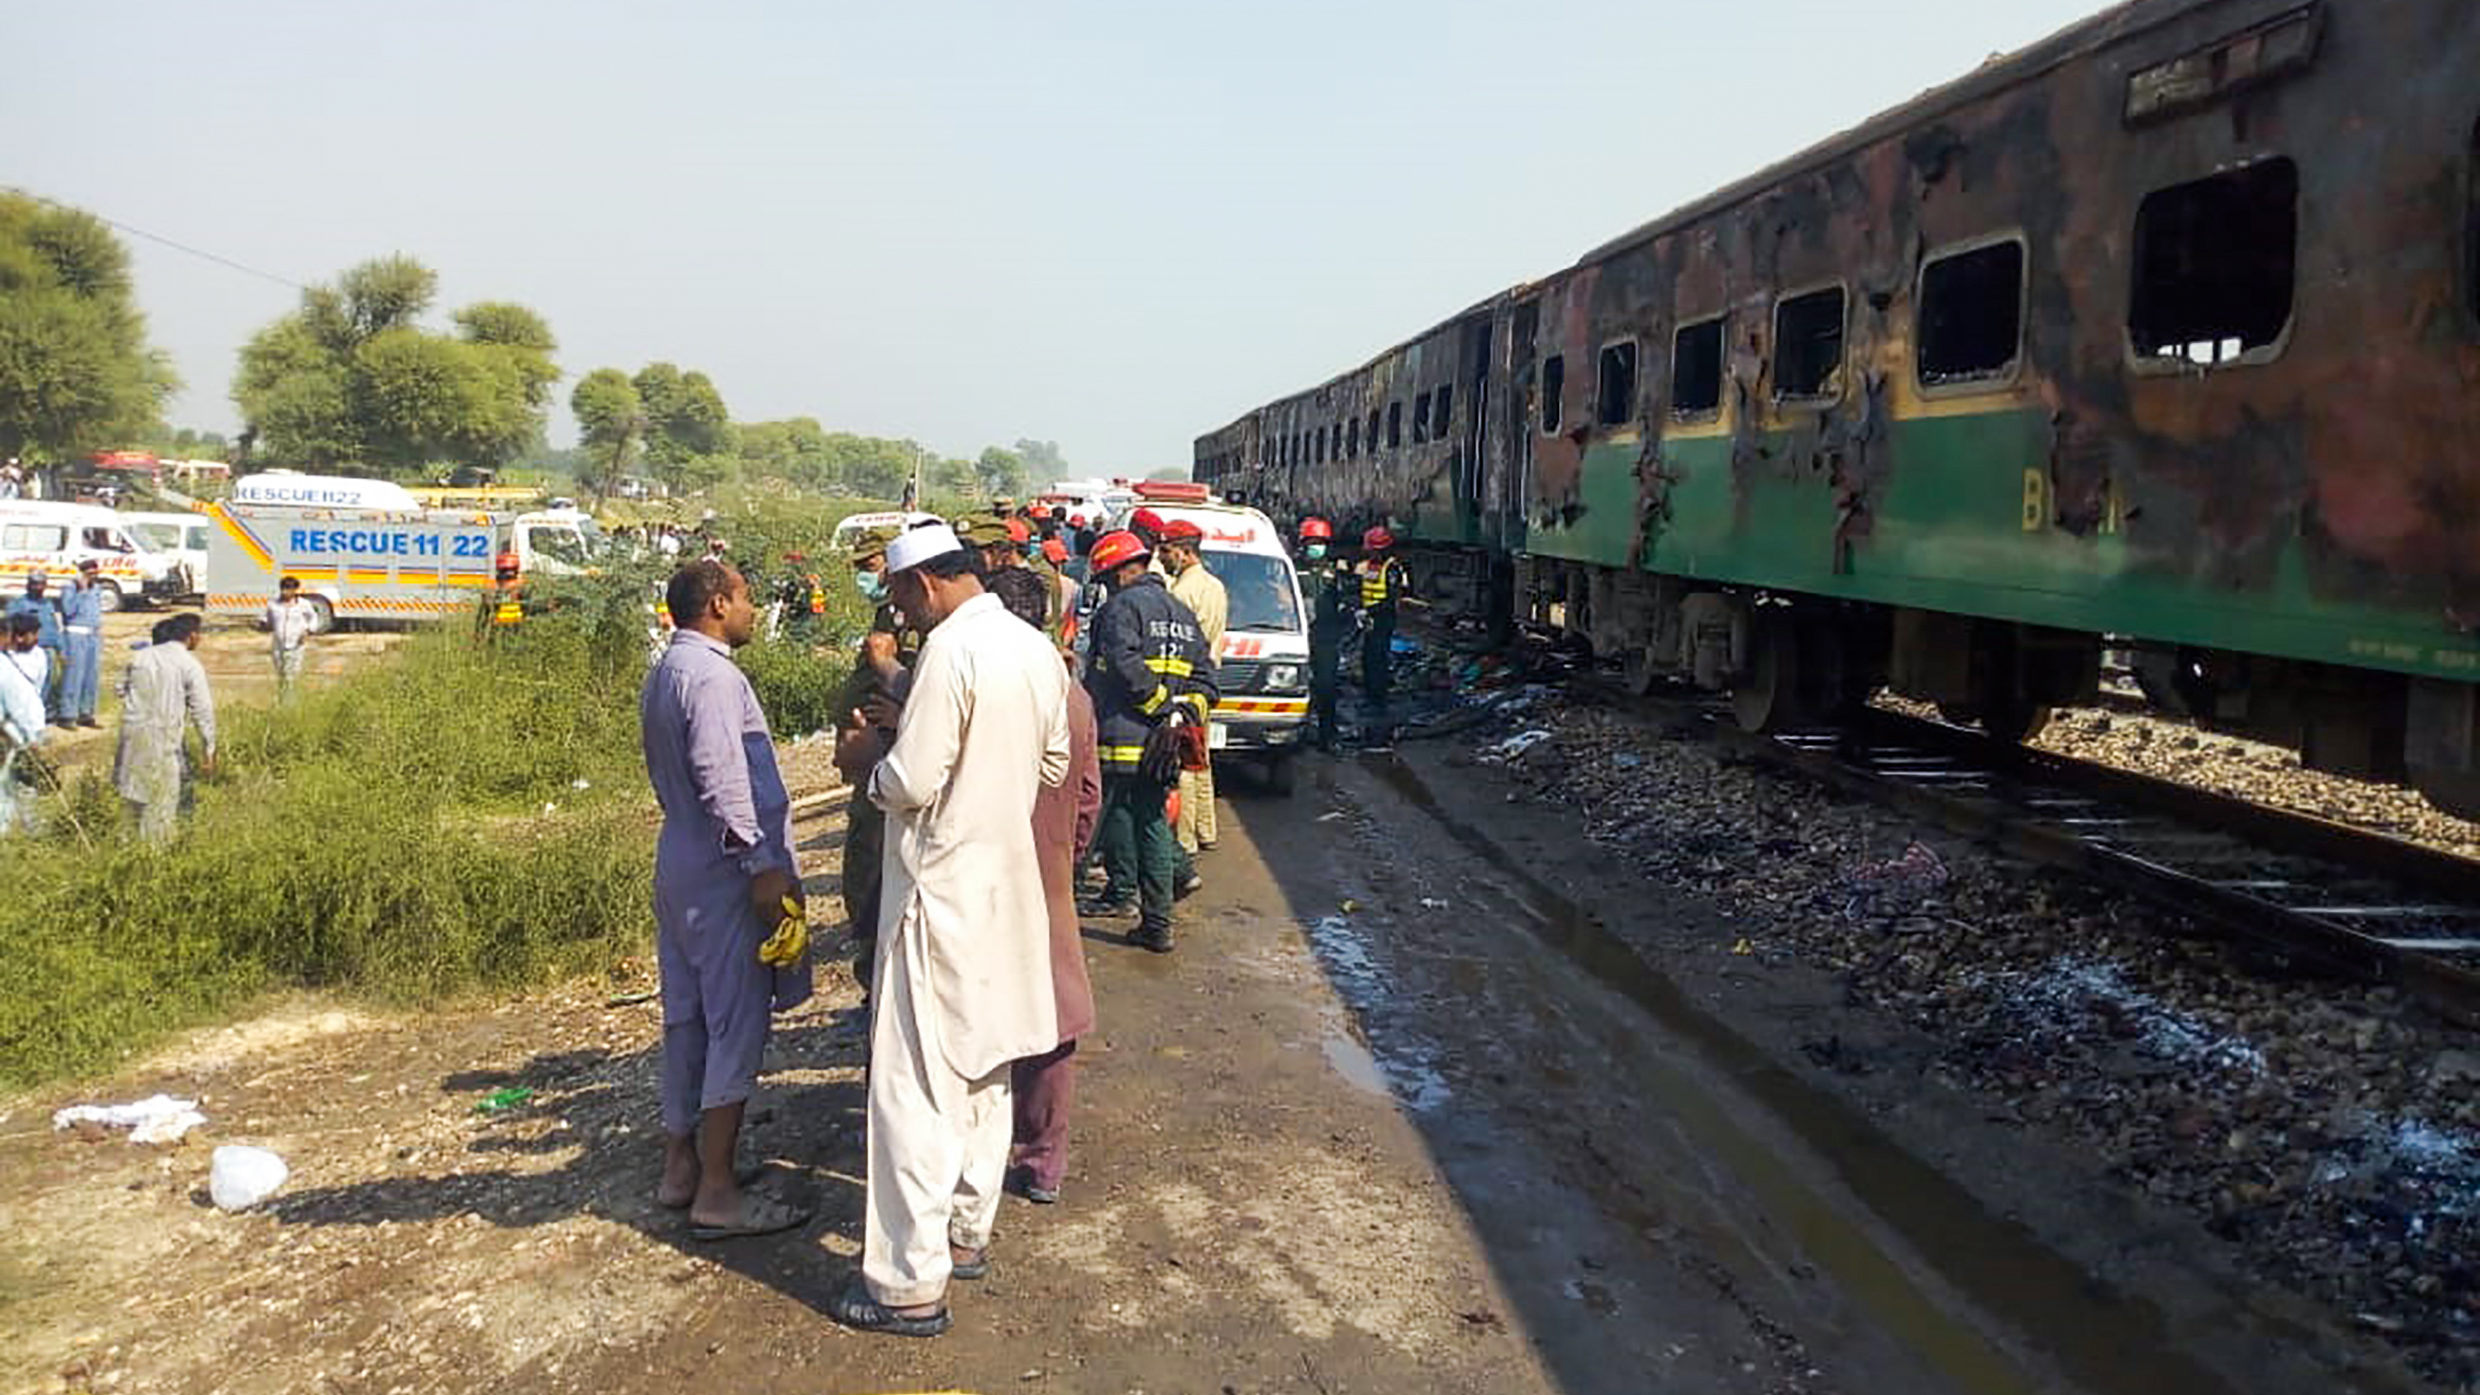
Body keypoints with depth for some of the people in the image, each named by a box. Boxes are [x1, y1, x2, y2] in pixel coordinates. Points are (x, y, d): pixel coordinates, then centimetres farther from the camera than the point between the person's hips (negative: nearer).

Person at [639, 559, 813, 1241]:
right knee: (736, 1025, -4)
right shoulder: (710, 675, -17)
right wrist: (763, 865, -23)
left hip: (679, 862, 10)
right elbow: (721, 780, -24)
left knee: (688, 1018, 15)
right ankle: (716, 1191, 0)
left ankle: (681, 1165, 25)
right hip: (723, 871, -10)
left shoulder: (663, 673, 15)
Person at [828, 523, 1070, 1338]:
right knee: (982, 1068, 18)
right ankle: (967, 1232, 32)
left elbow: (911, 783, -21)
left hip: (942, 888, -9)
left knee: (913, 1084, -2)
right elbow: (1052, 767, 14)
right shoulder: (1037, 650, 7)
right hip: (1007, 881, 9)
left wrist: (865, 761, -2)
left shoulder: (951, 648, -19)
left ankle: (911, 1285, 4)